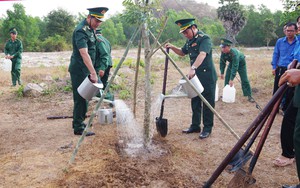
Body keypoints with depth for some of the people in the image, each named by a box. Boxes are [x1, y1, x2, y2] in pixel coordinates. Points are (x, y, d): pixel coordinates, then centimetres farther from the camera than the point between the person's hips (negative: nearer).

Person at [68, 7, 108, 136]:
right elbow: (84, 54, -34)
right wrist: (93, 73, -41)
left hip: (85, 70, 10)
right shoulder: (81, 31, -21)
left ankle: (78, 122, 31)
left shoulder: (90, 29, 10)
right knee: (81, 99, -5)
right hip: (79, 71, -10)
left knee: (84, 98, 18)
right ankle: (79, 128, 4)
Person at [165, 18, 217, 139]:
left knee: (208, 104, 0)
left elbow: (202, 54, -31)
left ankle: (207, 128, 11)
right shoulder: (189, 41, 13)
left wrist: (193, 68, -45)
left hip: (207, 77, -9)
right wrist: (172, 47, 9)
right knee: (195, 102, 15)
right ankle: (195, 126, 26)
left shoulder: (204, 39, -15)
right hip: (195, 76, 9)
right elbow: (182, 53, 28)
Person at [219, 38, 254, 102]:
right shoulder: (223, 52, -25)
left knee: (244, 80, -9)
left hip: (240, 63, -5)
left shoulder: (234, 53, -42)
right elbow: (222, 62, -11)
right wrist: (222, 73, -11)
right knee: (227, 77, -2)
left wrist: (231, 79, -43)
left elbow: (235, 67, -43)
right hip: (232, 63, 6)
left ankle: (249, 96, -4)